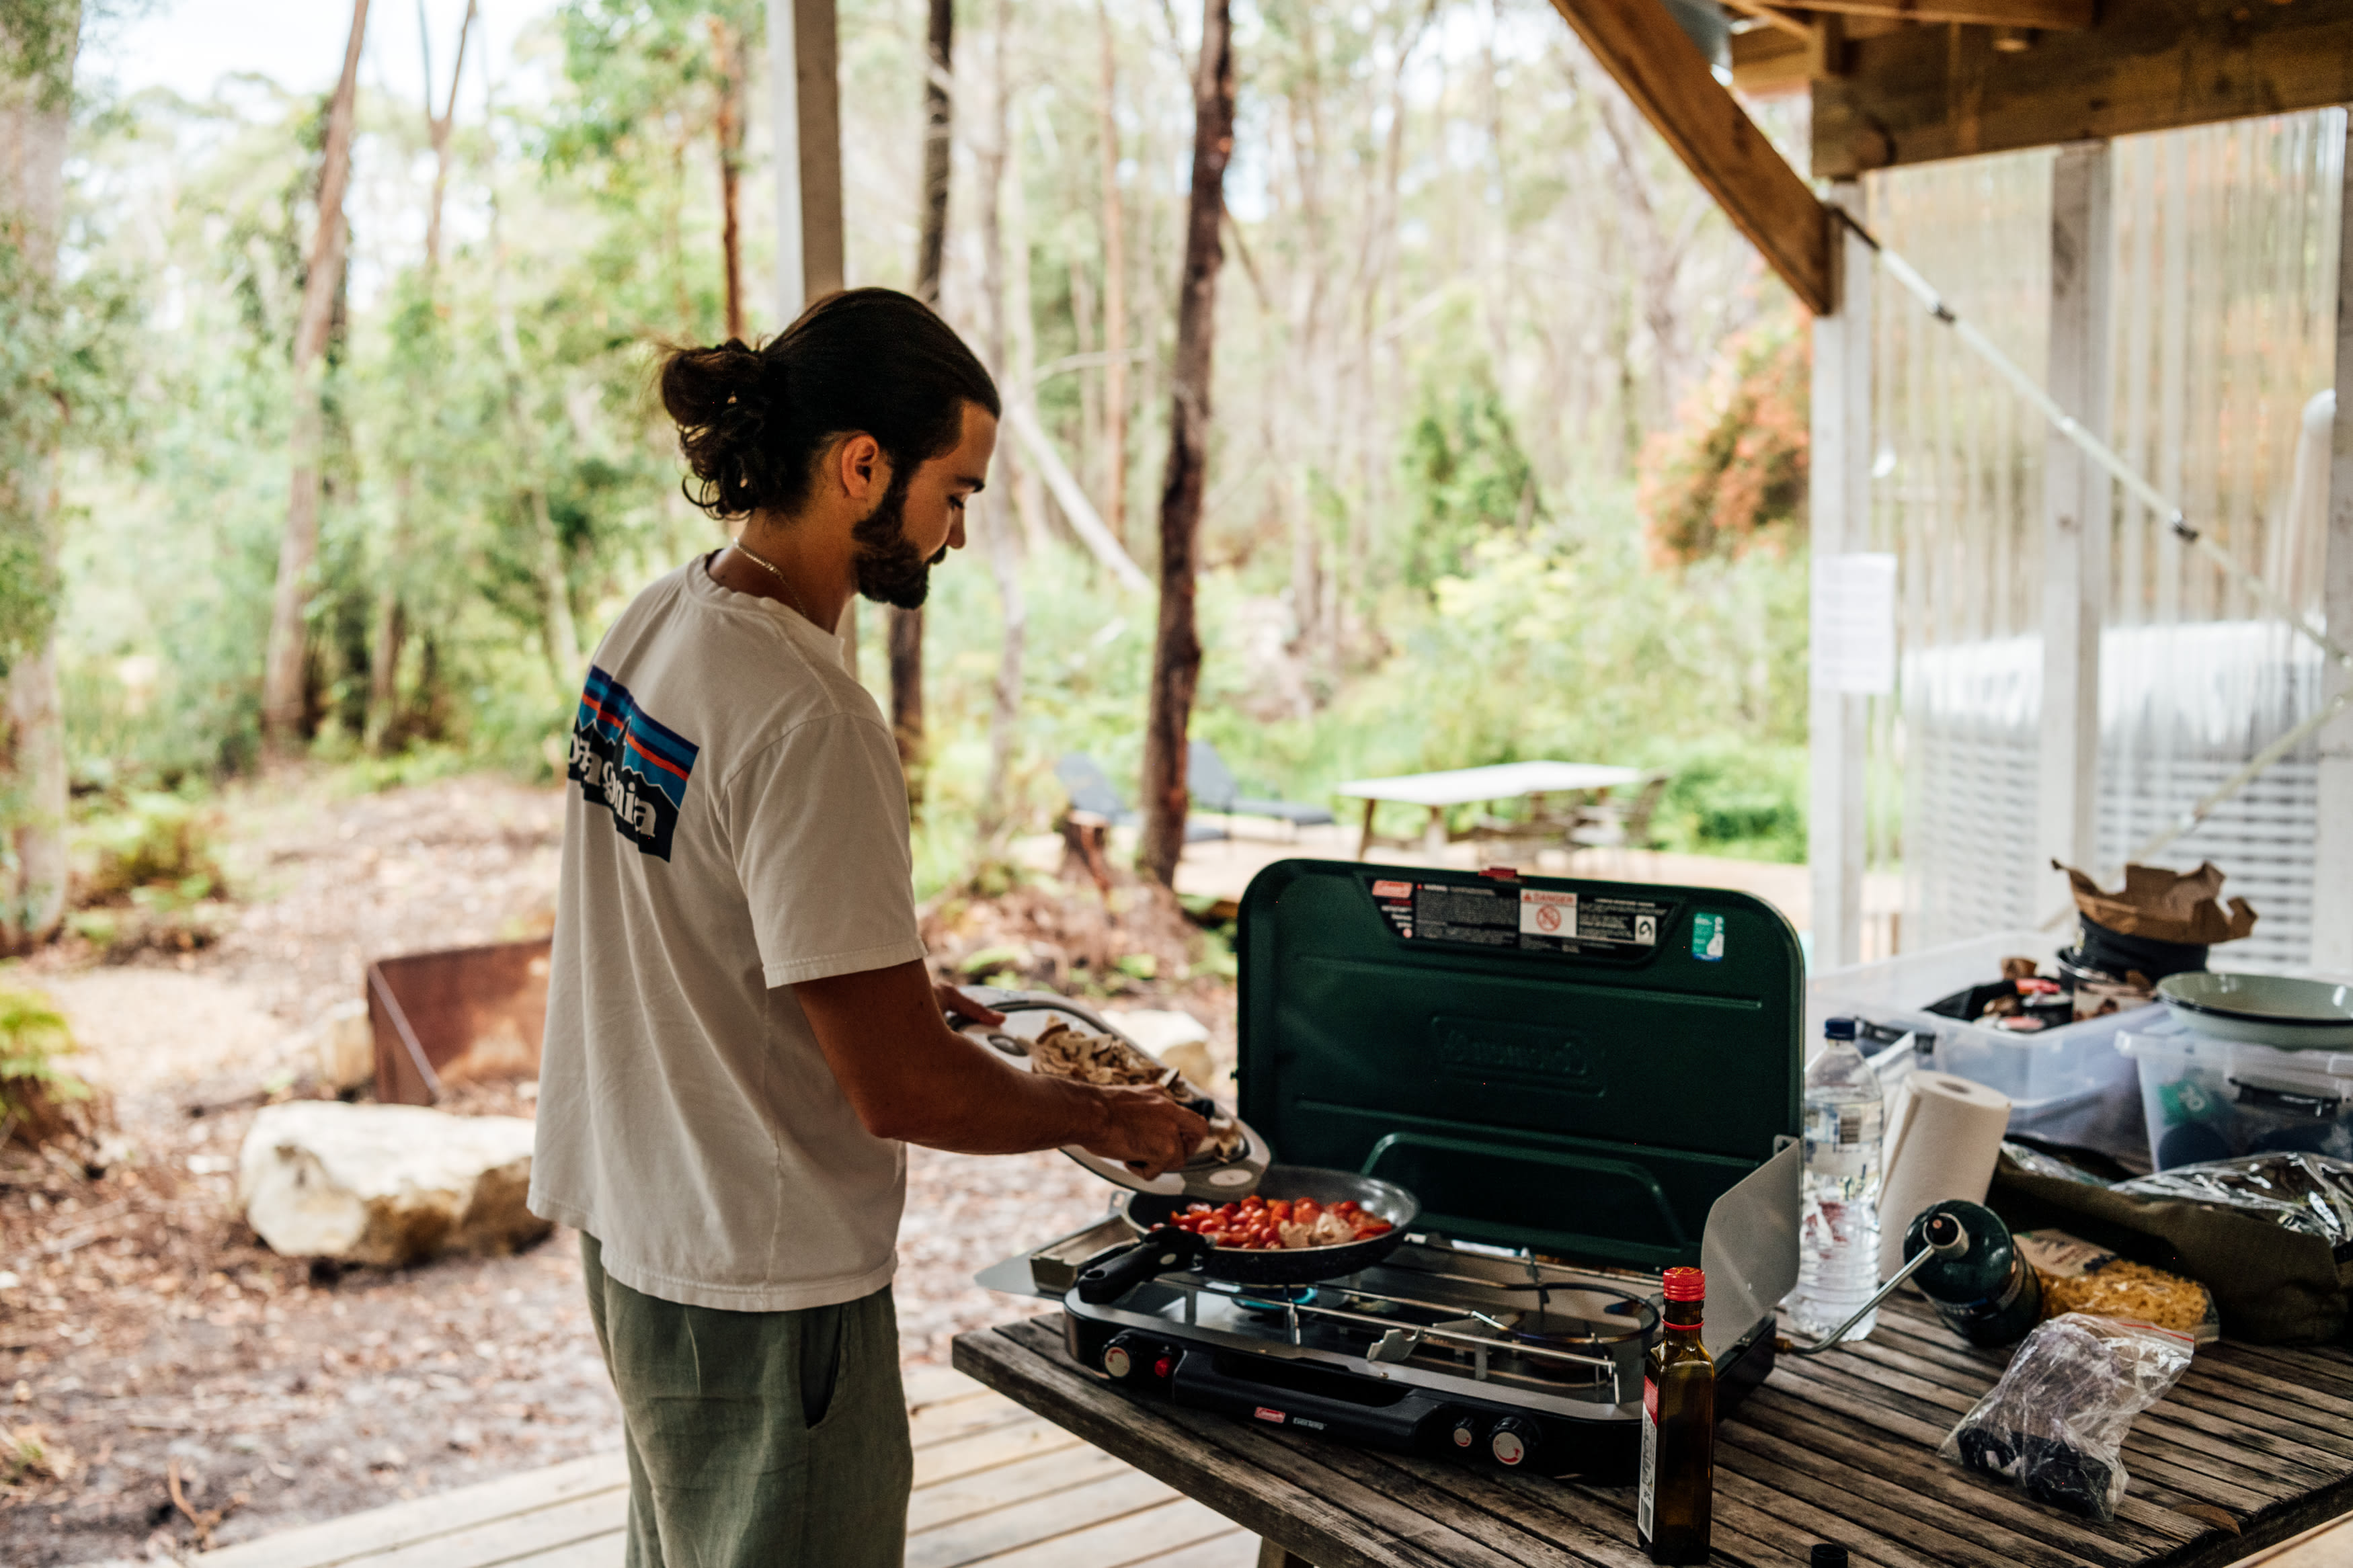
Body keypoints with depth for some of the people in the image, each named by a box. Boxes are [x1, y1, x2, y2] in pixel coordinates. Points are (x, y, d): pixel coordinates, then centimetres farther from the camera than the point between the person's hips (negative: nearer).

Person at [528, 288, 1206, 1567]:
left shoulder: (656, 623, 1)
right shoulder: (809, 721, -28)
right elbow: (901, 1089, -25)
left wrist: (898, 988, 13)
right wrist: (1103, 1117, -9)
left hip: (634, 1223, 9)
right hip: (761, 1289, -9)